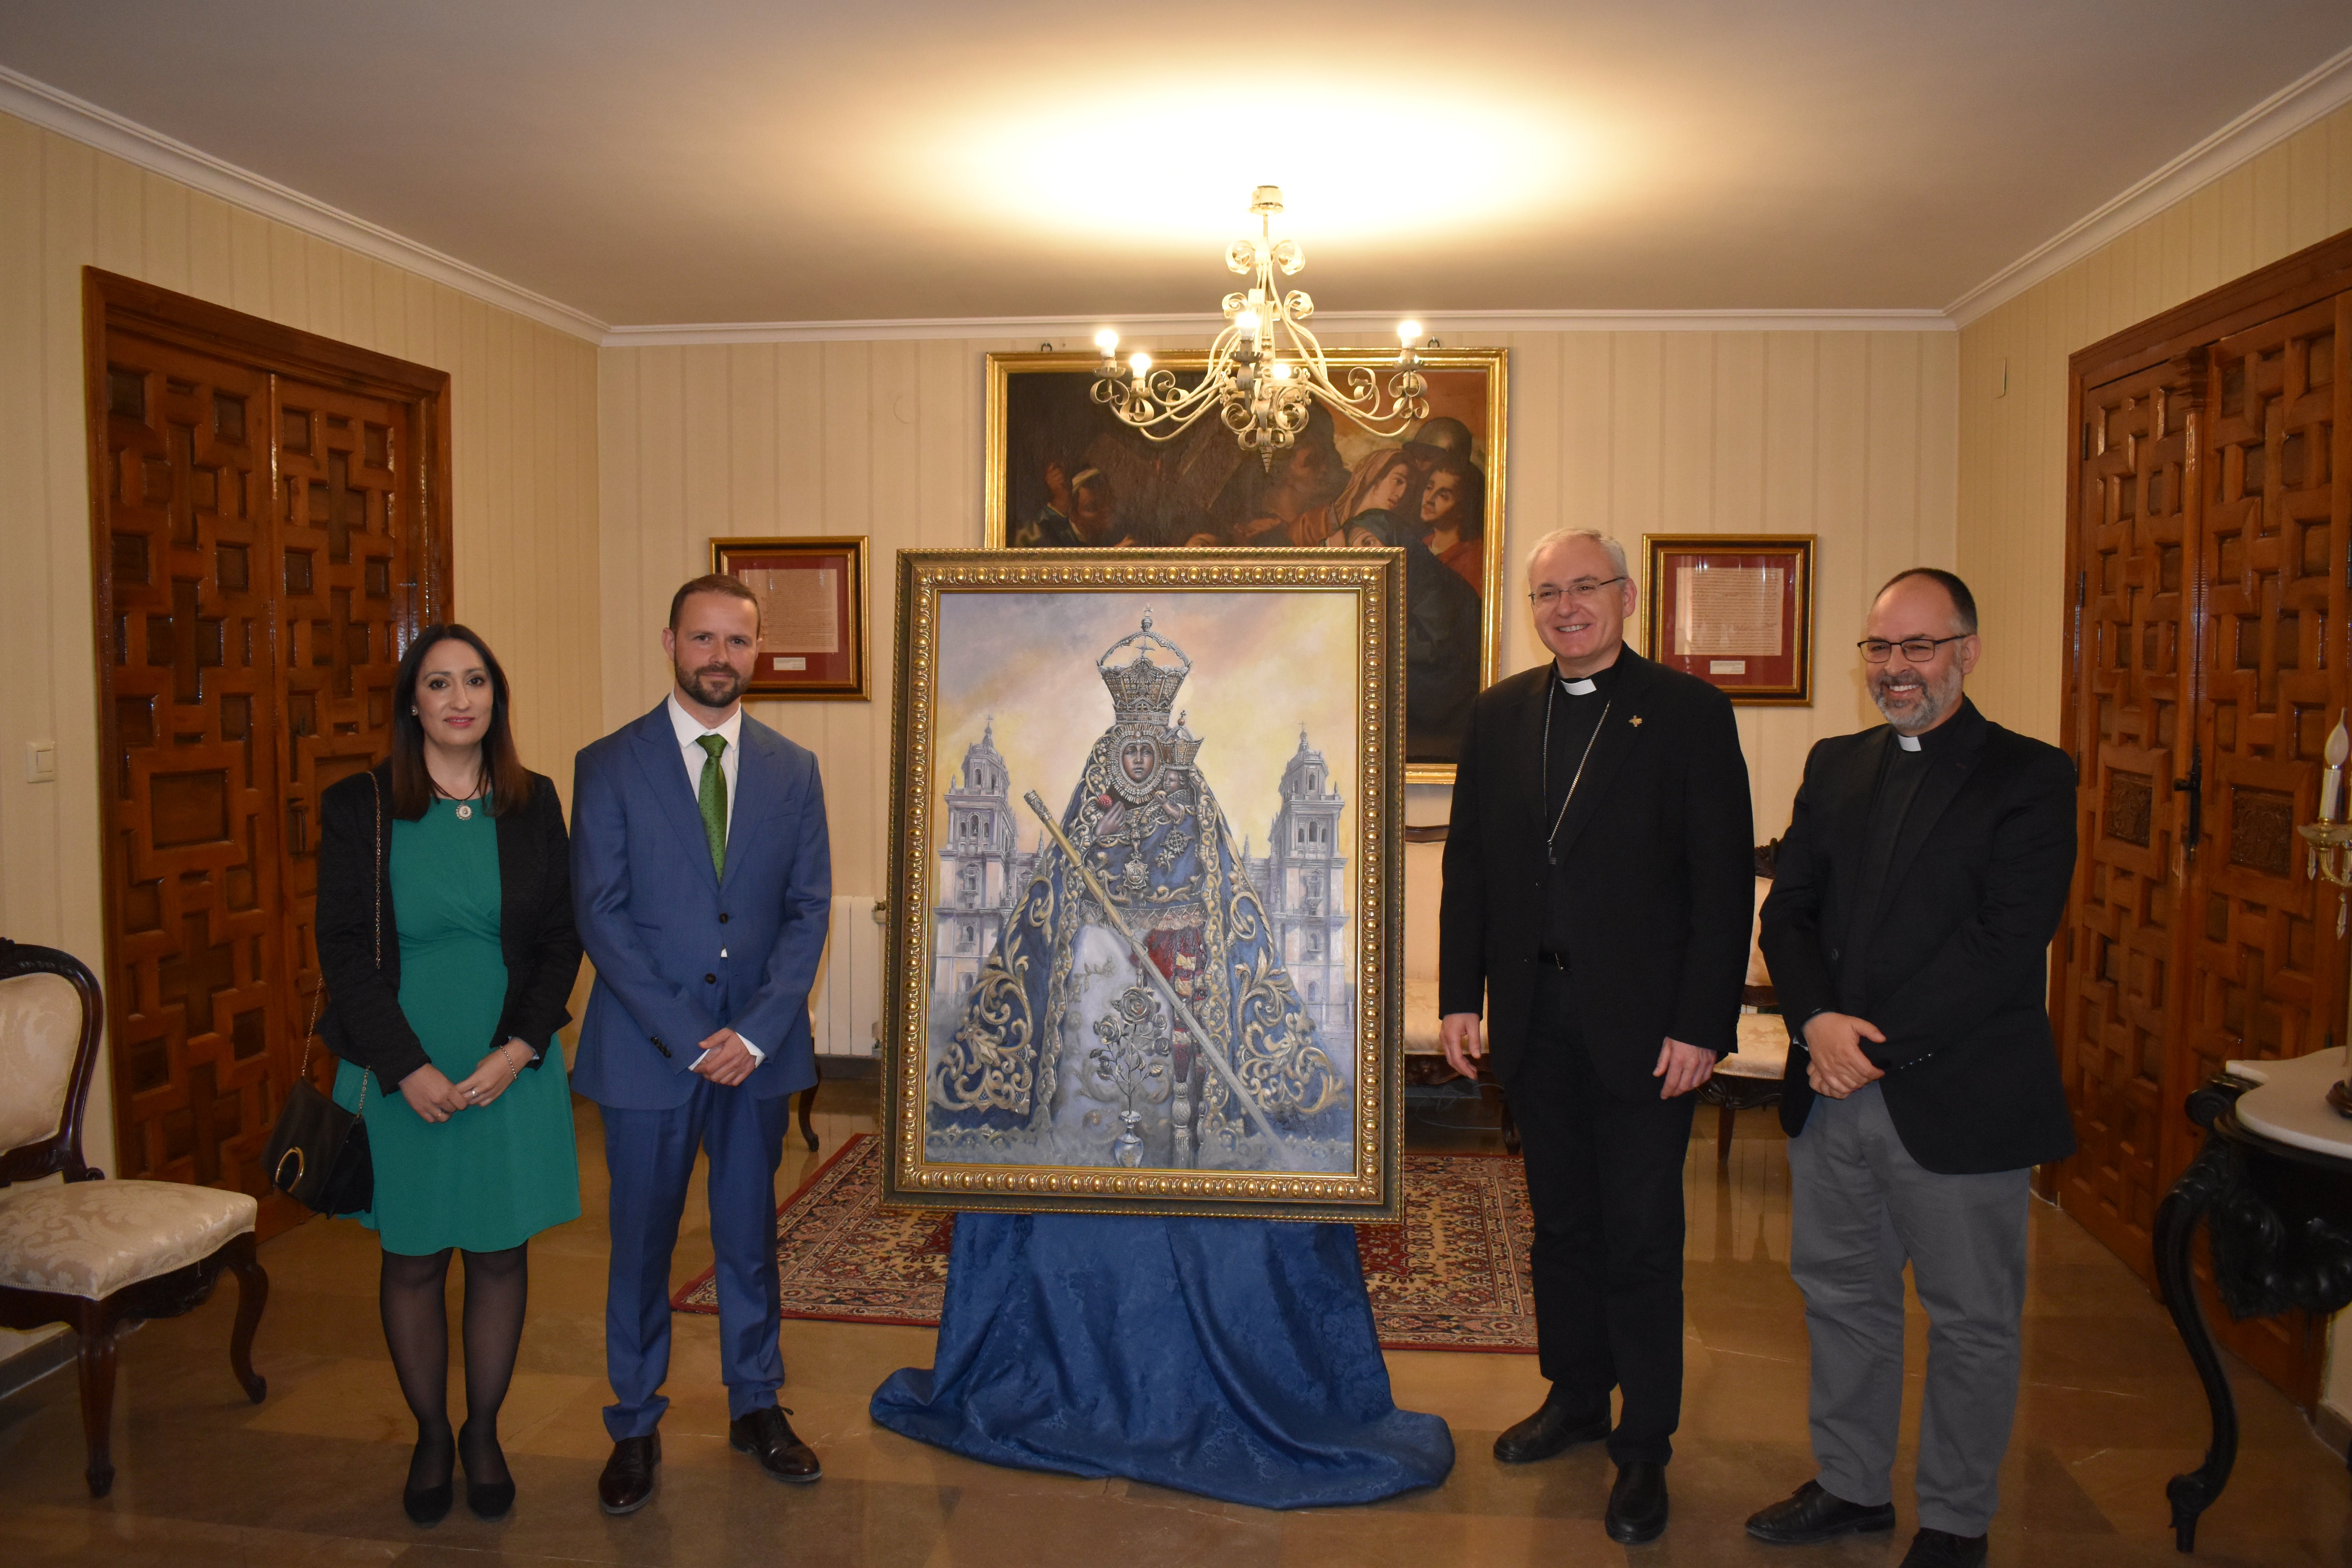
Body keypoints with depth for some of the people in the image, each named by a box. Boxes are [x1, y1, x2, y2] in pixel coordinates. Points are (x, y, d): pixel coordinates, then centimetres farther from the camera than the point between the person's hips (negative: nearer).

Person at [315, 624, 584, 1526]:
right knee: (412, 1260, 9)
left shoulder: (533, 804, 2)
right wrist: (410, 1068, -13)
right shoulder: (360, 807, -3)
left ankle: (483, 1434, 28)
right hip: (399, 1072, -1)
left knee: (501, 1253, 9)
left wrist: (519, 1049, -10)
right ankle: (431, 1437, 29)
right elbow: (344, 950, -6)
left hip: (512, 1068, 2)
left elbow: (561, 940, 2)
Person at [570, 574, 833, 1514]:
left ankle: (756, 1406, 32)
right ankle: (635, 1427, 28)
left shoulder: (793, 771, 4)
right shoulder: (610, 765, -4)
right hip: (646, 1049, -2)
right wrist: (688, 1036, -14)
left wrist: (755, 1032, -11)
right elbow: (601, 915, -8)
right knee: (642, 1242, 10)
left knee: (750, 1234, 15)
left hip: (758, 1045, 2)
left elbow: (808, 909, 1)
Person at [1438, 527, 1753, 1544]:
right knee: (1560, 1222, 16)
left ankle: (1644, 1449, 19)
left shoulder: (1688, 712, -5)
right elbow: (1467, 861, 10)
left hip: (1642, 1021, -4)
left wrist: (1701, 1025, -13)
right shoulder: (1499, 714, 8)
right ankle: (1576, 1399, 34)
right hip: (1535, 1016, 4)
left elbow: (1724, 878, -8)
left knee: (1640, 1241, 4)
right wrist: (1459, 996, 5)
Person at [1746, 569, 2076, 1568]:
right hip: (1833, 1093, 5)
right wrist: (1819, 1022, -12)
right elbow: (1787, 914, 5)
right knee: (1841, 1295, 17)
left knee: (1970, 1323, 10)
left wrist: (1878, 1045, -19)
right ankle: (1851, 1486, 35)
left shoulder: (2027, 777, -6)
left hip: (1958, 1100, -5)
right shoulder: (1835, 766, 11)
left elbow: (2005, 949, -15)